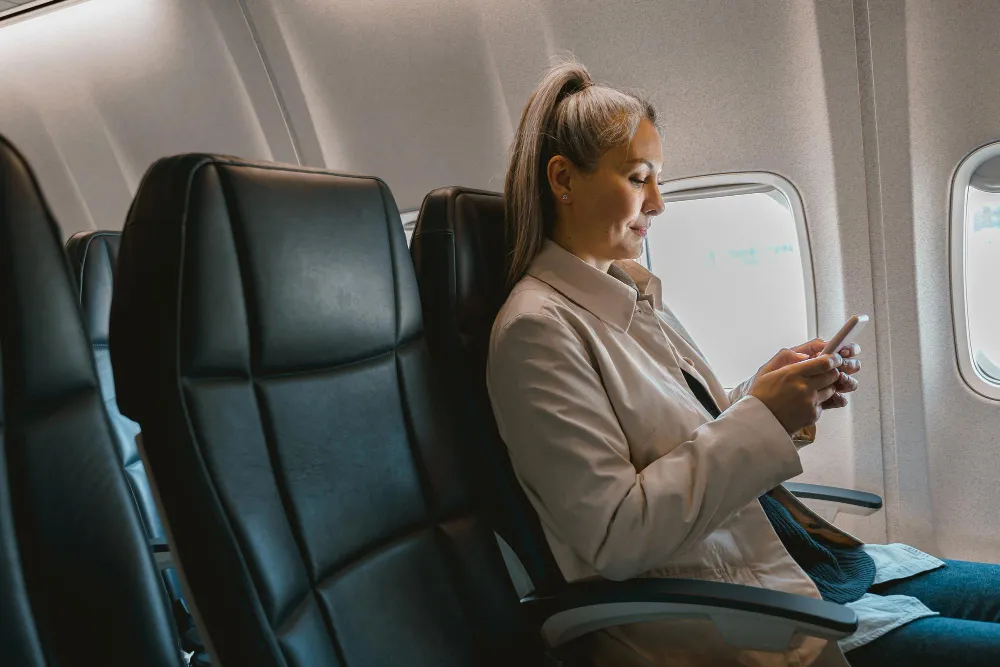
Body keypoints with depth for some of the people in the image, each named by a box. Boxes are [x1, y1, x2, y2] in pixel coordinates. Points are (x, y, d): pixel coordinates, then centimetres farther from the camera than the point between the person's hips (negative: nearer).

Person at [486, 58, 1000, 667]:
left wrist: (780, 388, -4)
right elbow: (614, 539, -21)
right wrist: (759, 417, -20)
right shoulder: (537, 328, -17)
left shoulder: (634, 294, 9)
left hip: (791, 558, 8)